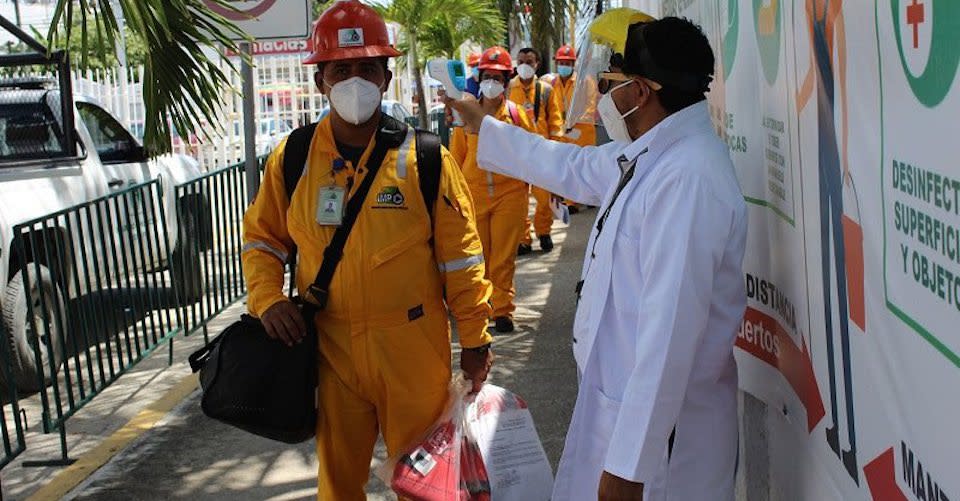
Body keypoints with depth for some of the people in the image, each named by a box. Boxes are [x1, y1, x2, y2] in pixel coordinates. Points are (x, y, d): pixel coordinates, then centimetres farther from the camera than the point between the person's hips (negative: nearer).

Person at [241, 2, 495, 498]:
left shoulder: (426, 159, -7)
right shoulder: (291, 158, -1)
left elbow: (459, 256, -4)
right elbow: (262, 237, 10)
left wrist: (474, 338, -2)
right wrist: (267, 299, -7)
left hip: (413, 350, -2)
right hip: (329, 349, 2)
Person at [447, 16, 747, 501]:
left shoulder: (687, 180, -26)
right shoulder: (645, 156, 4)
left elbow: (671, 333, -29)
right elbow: (572, 166, 24)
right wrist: (483, 126, 34)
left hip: (660, 426, -9)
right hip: (618, 400, 9)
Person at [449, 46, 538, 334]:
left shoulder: (517, 114, 1)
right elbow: (457, 156, 10)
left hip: (509, 194, -1)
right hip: (473, 194, 1)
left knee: (503, 258, 1)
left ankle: (502, 310, 11)